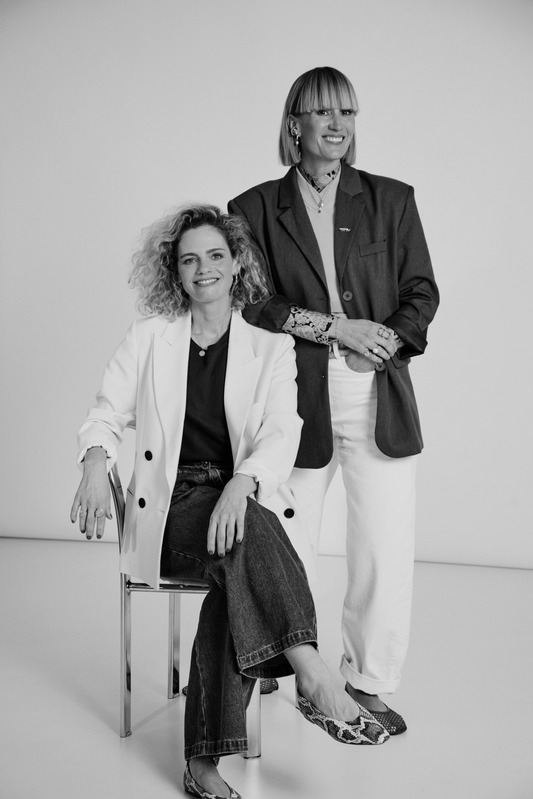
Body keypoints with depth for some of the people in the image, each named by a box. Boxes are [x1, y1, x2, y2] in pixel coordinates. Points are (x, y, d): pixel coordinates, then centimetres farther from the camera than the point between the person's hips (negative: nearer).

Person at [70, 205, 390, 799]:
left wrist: (240, 485, -27)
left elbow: (282, 432, -5)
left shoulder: (272, 347, 9)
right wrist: (96, 462, -16)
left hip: (243, 502, 0)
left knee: (235, 580, -33)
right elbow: (107, 414, 8)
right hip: (172, 505, 0)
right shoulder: (149, 337, 11)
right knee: (244, 543, -34)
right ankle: (313, 677, -35)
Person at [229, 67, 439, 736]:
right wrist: (333, 327, -11)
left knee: (387, 552, 1)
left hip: (380, 399, 2)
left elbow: (422, 293, 9)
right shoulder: (256, 209, 6)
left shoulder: (391, 199, 10)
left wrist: (383, 340, -11)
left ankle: (367, 683, 22)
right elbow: (248, 303, -1)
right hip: (297, 401, -1)